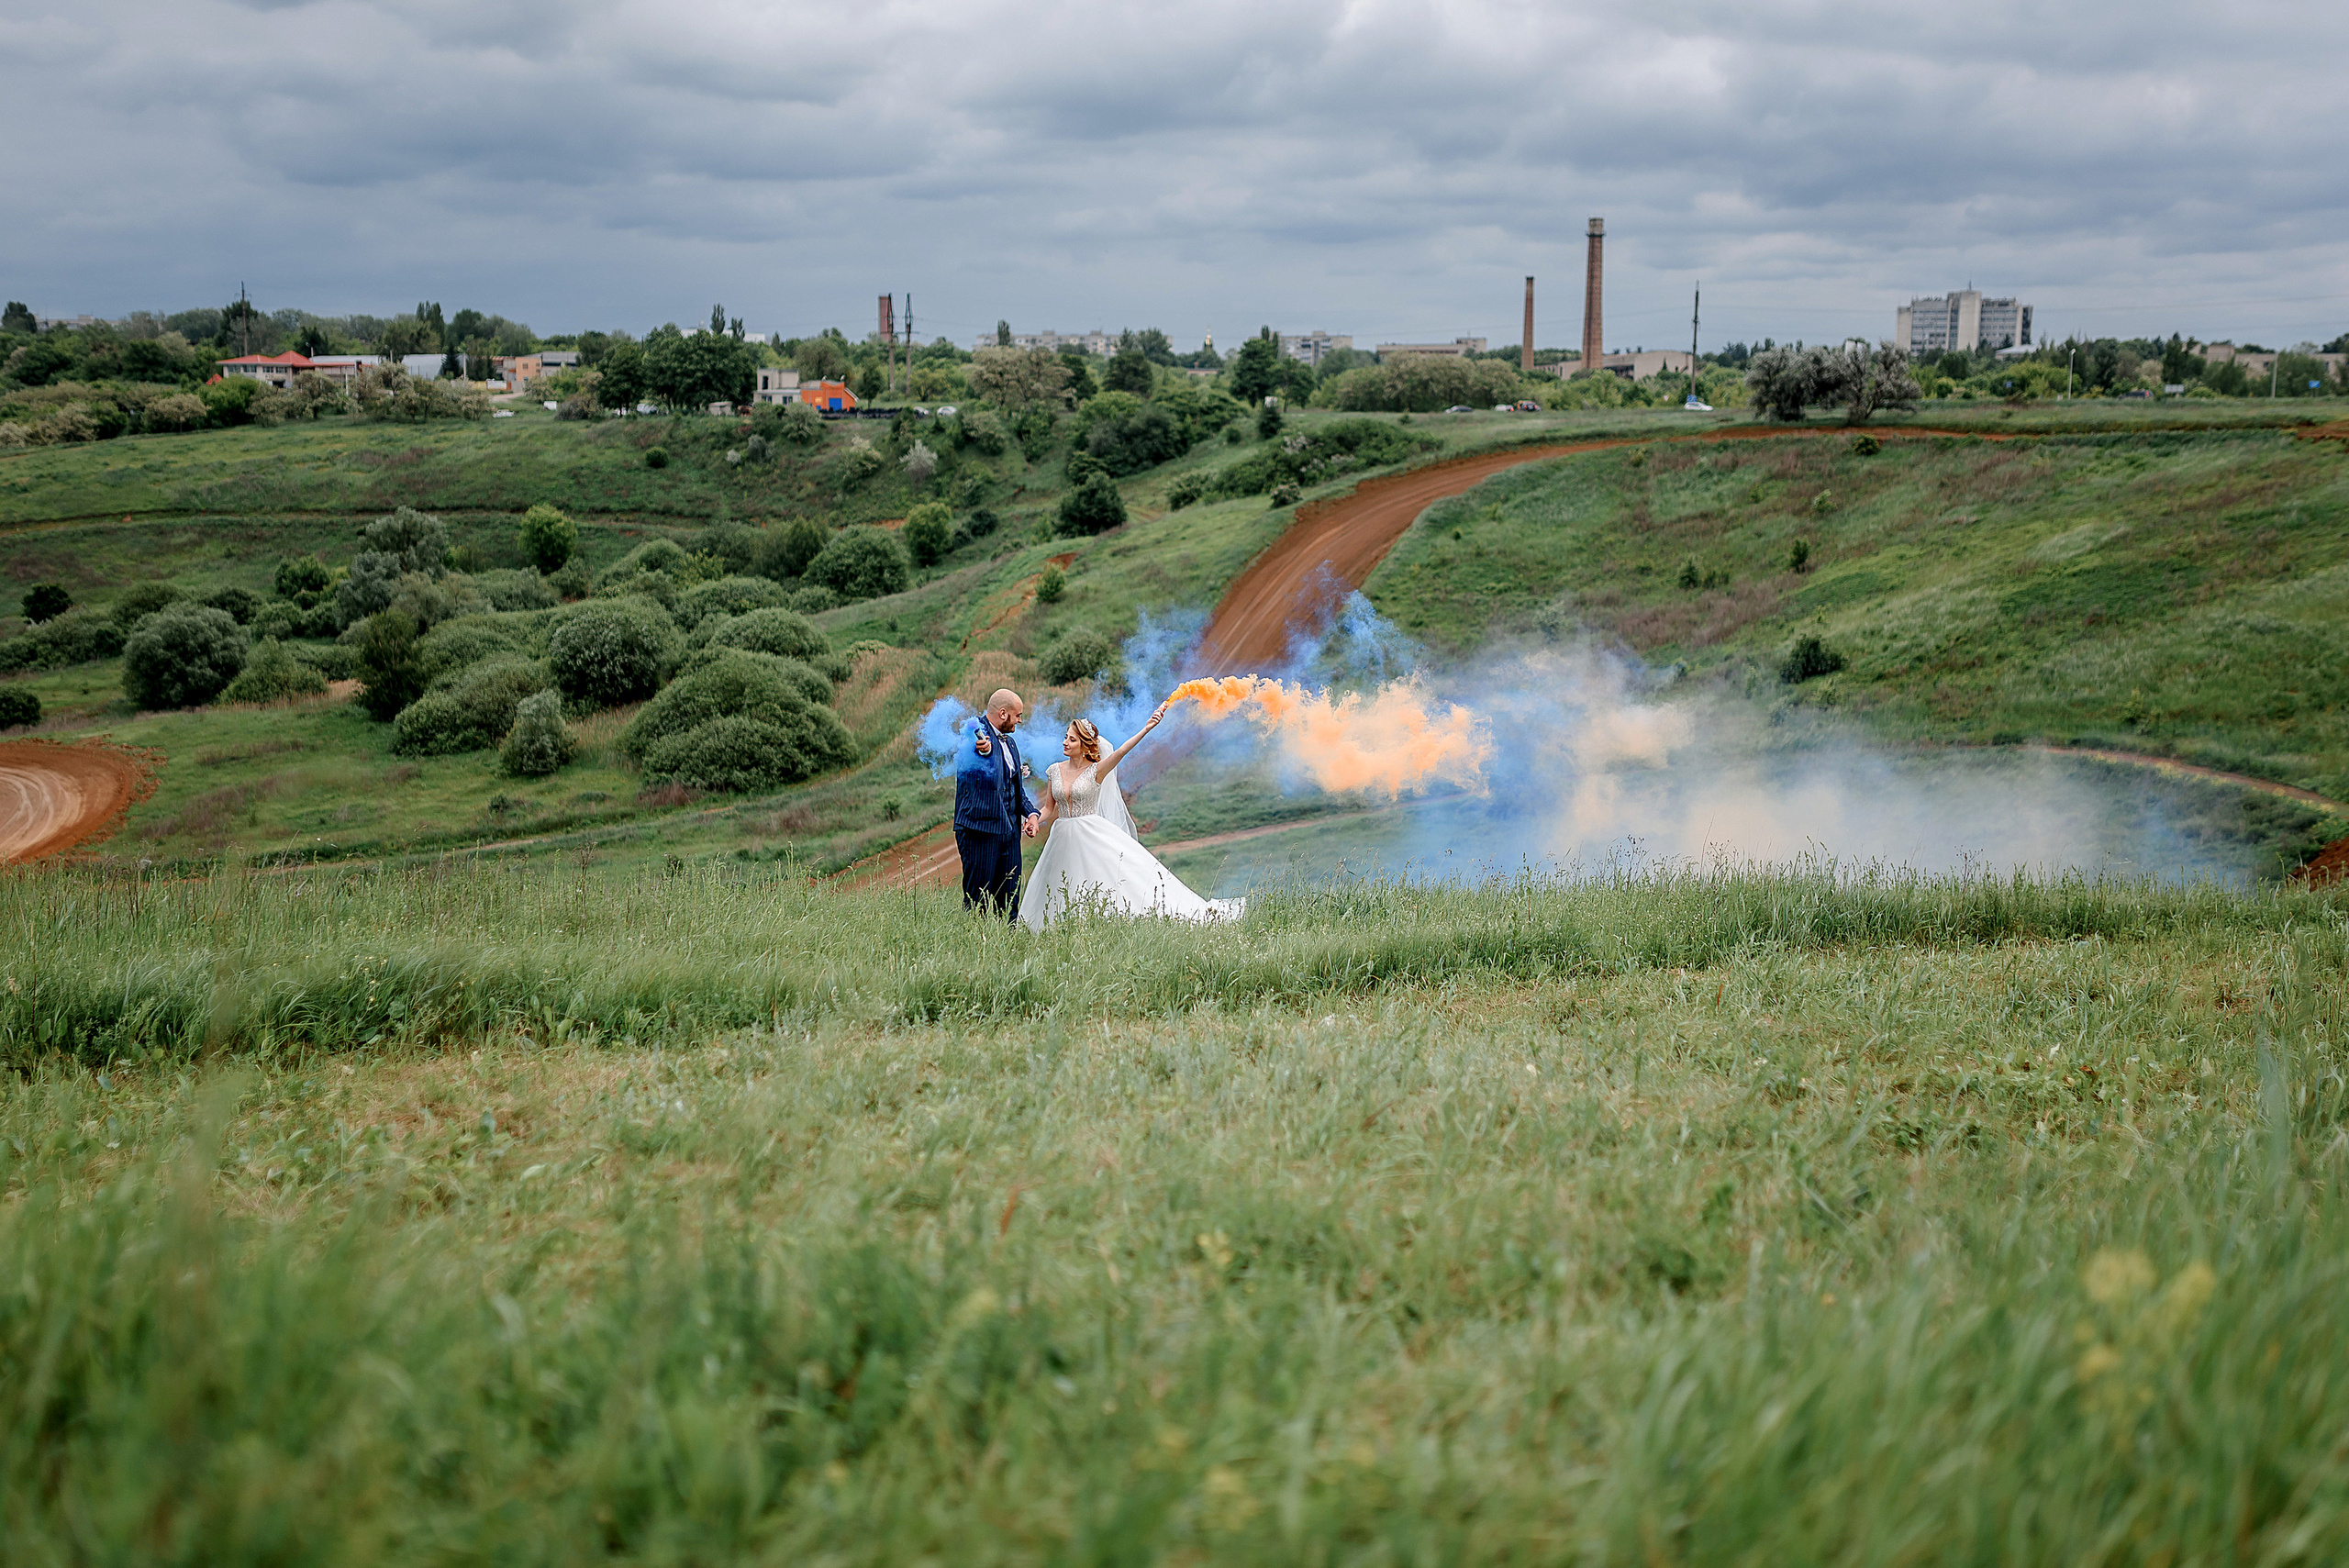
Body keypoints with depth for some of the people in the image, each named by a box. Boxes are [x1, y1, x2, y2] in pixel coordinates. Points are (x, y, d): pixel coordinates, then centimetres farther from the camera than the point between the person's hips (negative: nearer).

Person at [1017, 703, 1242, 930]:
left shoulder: (1096, 770, -6)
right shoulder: (1054, 771, 6)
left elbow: (1121, 752, -21)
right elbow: (1049, 809, 12)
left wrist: (1145, 729, -33)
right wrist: (1036, 824, -8)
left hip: (1093, 836, -4)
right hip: (1063, 839, 4)